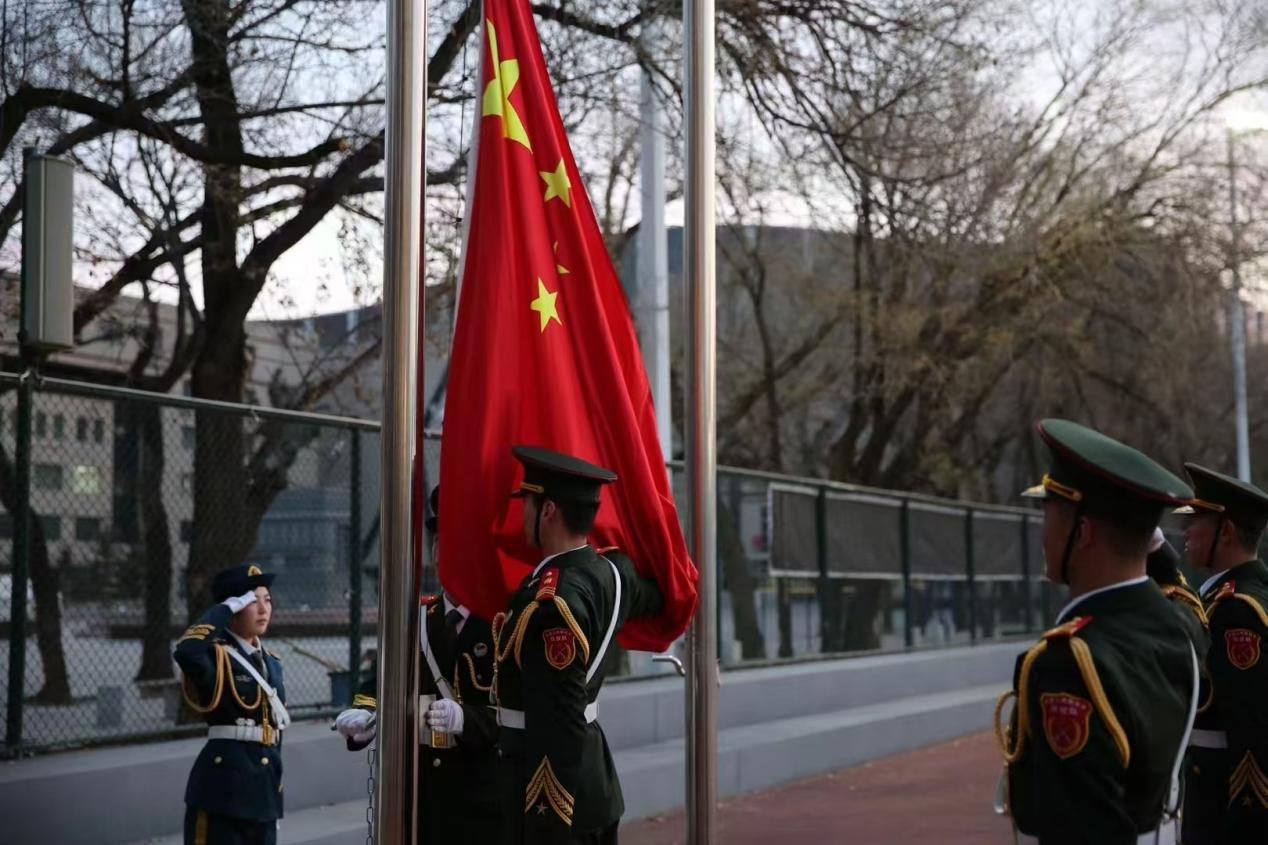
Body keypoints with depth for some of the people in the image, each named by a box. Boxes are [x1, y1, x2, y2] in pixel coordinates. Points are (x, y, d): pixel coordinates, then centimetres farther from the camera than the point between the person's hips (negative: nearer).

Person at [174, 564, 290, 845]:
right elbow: (186, 651, -34)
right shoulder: (216, 657, -8)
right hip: (223, 786, -8)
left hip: (262, 789, 8)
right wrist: (226, 609, -22)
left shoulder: (270, 662, 15)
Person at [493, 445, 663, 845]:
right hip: (596, 780, 9)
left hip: (557, 791, -9)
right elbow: (656, 595, 28)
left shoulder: (552, 604, -24)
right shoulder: (613, 572, 2)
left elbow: (558, 730, -26)